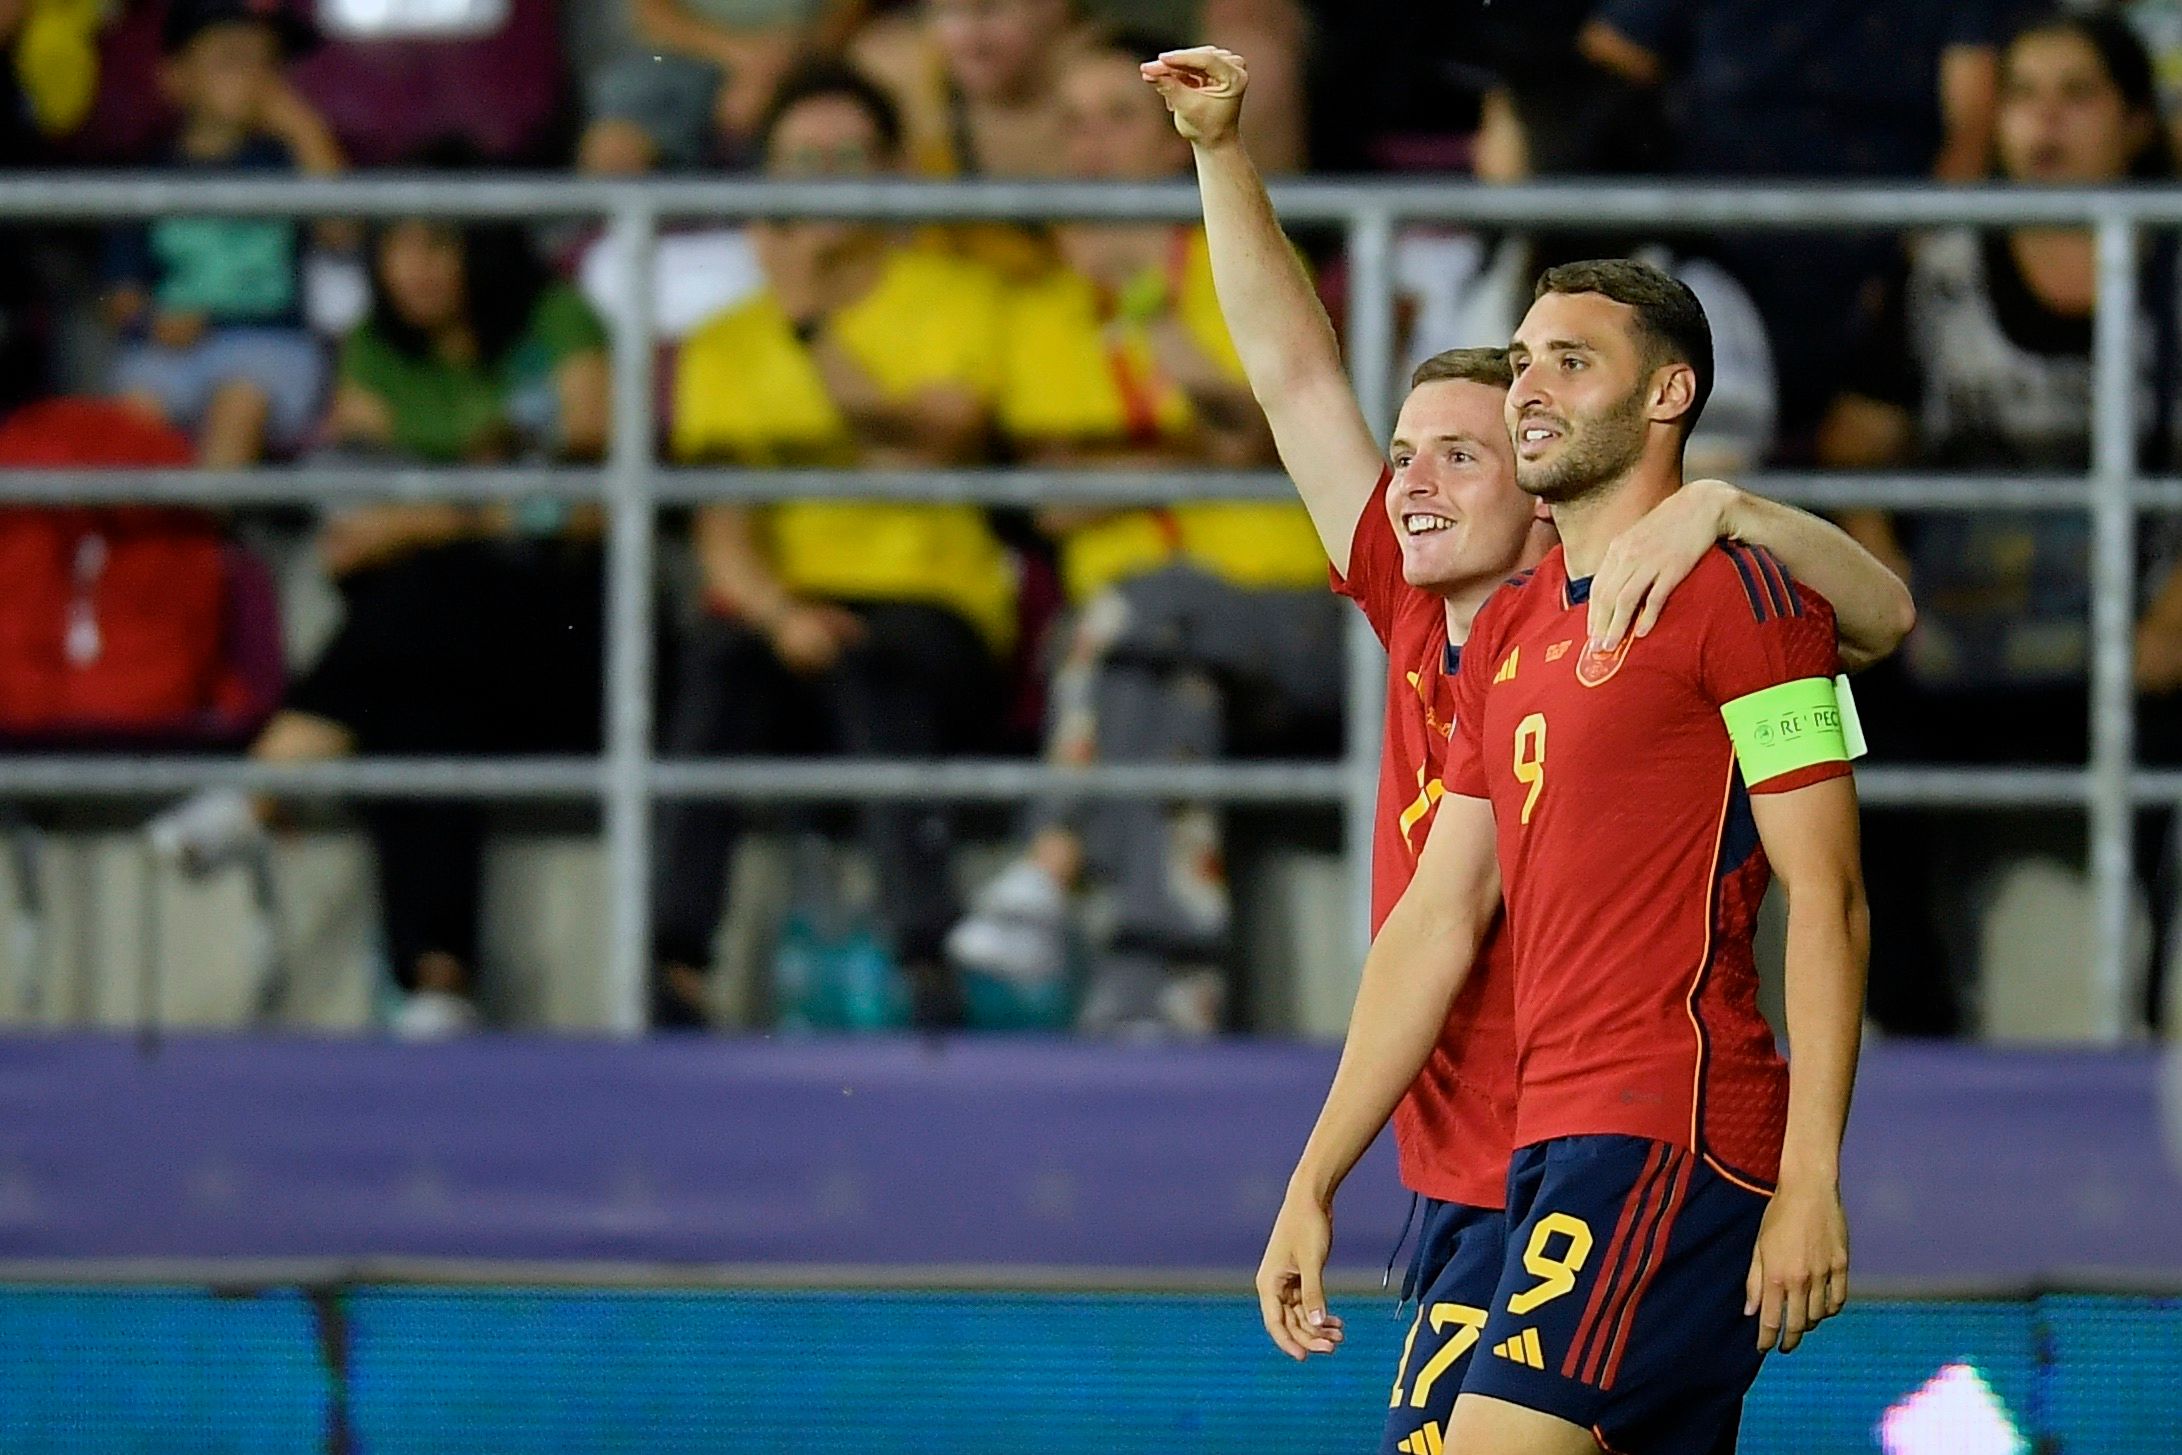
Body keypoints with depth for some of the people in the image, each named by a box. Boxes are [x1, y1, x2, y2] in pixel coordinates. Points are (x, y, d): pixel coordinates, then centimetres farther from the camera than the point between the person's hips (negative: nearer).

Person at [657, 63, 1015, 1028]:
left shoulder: (950, 297, 10)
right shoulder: (726, 343, 16)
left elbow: (932, 449, -8)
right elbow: (721, 537, 4)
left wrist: (812, 326, -14)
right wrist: (781, 616, -17)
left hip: (932, 600, -2)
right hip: (781, 608, 2)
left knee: (877, 666, -37)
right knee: (718, 655, -34)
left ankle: (923, 960, -47)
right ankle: (675, 970, -42)